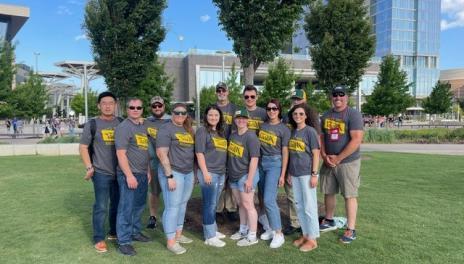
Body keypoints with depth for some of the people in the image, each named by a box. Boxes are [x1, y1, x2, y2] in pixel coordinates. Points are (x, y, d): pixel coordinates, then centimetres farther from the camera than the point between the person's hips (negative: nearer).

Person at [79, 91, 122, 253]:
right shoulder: (92, 124, -3)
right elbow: (83, 147, -1)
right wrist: (89, 167, -9)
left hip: (120, 172, 4)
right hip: (101, 173, -3)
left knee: (118, 204, 14)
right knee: (101, 207, 0)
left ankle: (114, 232, 32)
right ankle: (99, 239, 14)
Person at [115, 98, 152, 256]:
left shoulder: (143, 126, 13)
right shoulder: (123, 127, -11)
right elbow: (121, 153, -18)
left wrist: (148, 171, 17)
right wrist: (129, 175, -21)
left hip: (143, 174, 8)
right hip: (129, 174, -8)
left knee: (139, 206, 17)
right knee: (126, 208, -1)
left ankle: (135, 232, 33)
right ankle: (124, 241, 8)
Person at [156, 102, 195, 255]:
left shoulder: (188, 130, 12)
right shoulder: (166, 129, -11)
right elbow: (161, 153, -17)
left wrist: (193, 171, 13)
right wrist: (169, 176, -21)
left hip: (189, 173, 7)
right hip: (173, 172, -7)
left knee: (182, 205, 15)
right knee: (172, 207, -2)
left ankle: (178, 235, 29)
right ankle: (171, 242, 8)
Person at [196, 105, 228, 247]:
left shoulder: (221, 132, 15)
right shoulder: (202, 131, -6)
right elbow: (199, 153, -12)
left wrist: (225, 171, 16)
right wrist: (205, 172, -18)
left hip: (221, 173, 7)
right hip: (209, 172, -7)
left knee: (213, 204, 15)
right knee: (209, 204, 0)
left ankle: (213, 230, 27)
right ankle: (210, 236, 8)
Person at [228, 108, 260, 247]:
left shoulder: (251, 136, -14)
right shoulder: (233, 135, 10)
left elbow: (254, 158, -18)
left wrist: (249, 179, -21)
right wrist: (229, 172, 15)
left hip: (246, 175, -8)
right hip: (233, 175, 8)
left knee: (248, 205, -3)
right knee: (240, 204, 17)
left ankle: (252, 236, 7)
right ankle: (243, 230, 32)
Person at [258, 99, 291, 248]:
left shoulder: (284, 129, -4)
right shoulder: (262, 125, 9)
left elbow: (285, 152, -5)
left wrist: (282, 174, -9)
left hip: (275, 164, -5)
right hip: (261, 163, 5)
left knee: (269, 200, -12)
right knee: (266, 199, 9)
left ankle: (279, 234, -2)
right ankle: (272, 228, 23)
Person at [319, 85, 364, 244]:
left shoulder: (353, 114, -10)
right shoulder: (326, 116, 9)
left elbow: (356, 140, -17)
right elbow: (321, 137, 12)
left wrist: (338, 158, -16)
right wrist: (324, 156, -5)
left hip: (348, 162, -6)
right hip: (328, 162, 6)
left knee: (349, 195, 0)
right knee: (328, 192, 14)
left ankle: (351, 230, 9)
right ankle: (329, 221, 31)